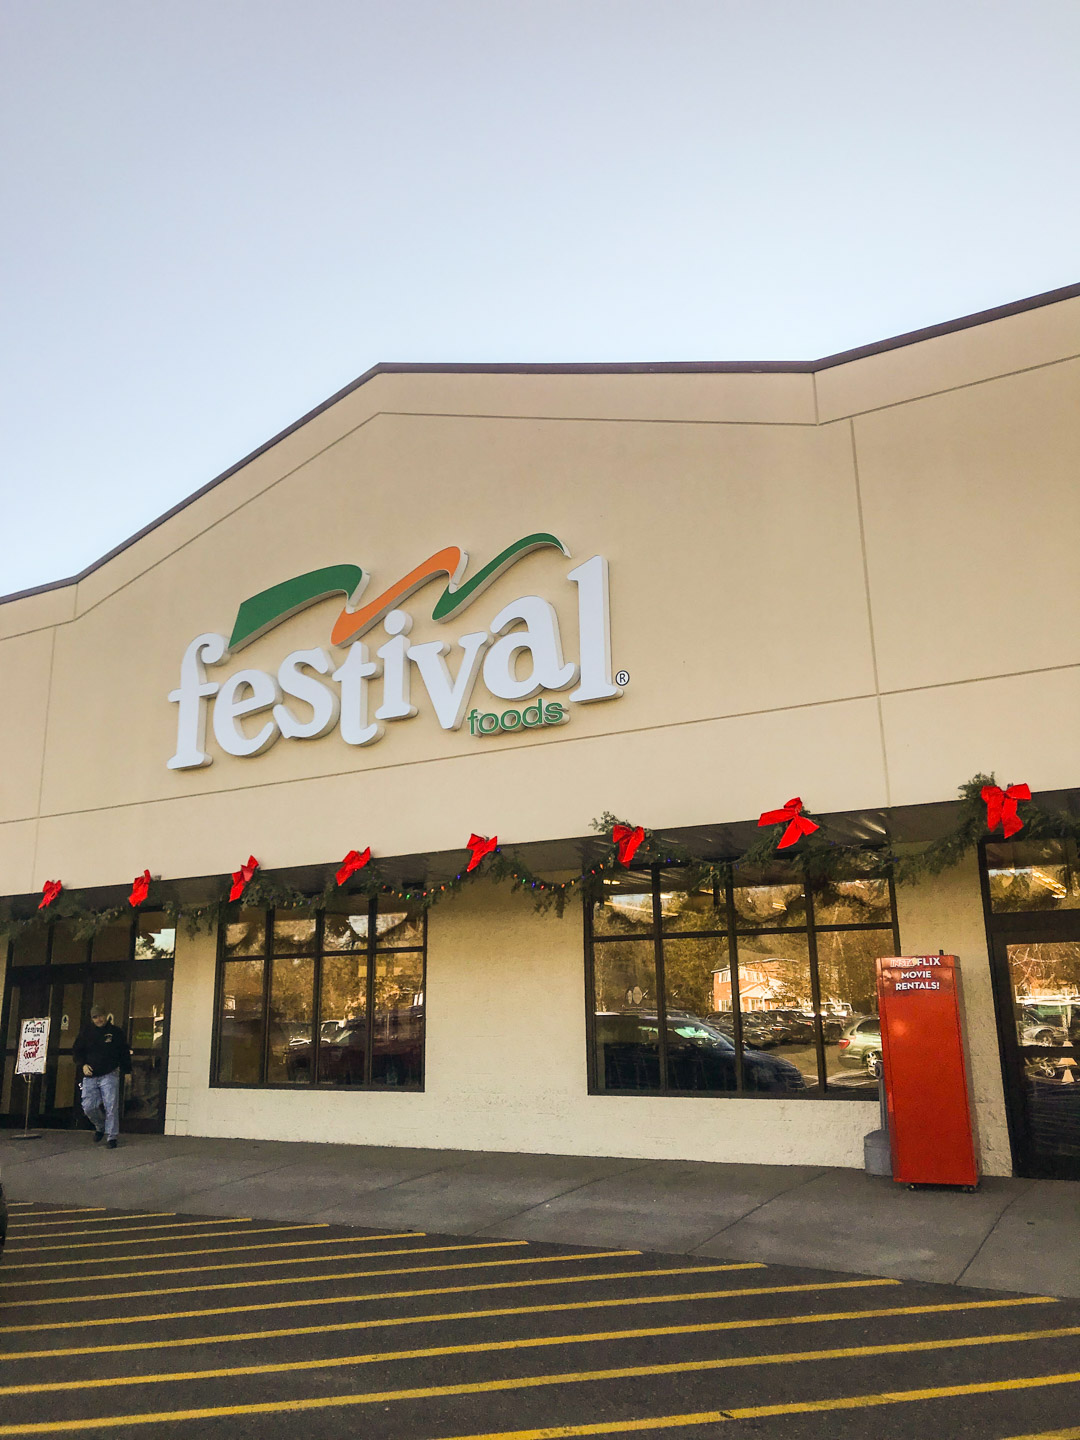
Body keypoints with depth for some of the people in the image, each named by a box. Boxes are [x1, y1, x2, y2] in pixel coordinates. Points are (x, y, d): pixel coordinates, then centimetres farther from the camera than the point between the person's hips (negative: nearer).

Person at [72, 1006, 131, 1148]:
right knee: (88, 1107, 0)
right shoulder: (85, 1032, 7)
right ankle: (100, 1127, 28)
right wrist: (82, 1065, -4)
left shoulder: (116, 1032, 4)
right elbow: (76, 1051, 13)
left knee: (111, 1107, -8)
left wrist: (127, 1071, 7)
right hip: (90, 1076, 2)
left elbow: (124, 1052, 10)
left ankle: (111, 1137, 1)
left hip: (109, 1076, -2)